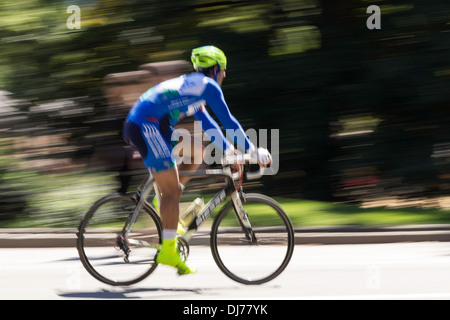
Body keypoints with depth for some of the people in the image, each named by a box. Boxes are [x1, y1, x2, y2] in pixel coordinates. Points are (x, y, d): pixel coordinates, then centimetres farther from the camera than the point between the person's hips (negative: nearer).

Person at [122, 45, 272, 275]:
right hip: (146, 127, -9)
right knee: (171, 190, -10)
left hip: (135, 126, 9)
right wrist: (253, 151, 6)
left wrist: (229, 150, 38)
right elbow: (228, 120, 0)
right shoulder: (207, 85, 2)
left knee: (198, 149, 17)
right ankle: (168, 250, -14)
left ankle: (167, 204, 11)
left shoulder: (191, 85, 29)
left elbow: (207, 123, 37)